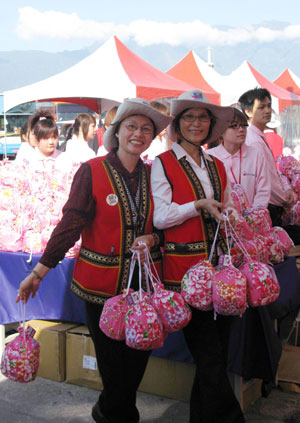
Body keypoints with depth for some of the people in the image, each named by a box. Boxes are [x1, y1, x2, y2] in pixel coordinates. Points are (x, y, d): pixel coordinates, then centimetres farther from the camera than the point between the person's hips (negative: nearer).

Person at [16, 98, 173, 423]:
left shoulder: (153, 175, 6)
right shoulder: (92, 171, -5)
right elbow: (70, 224, -5)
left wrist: (151, 239, -9)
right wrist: (39, 271, -7)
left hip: (144, 282, 4)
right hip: (102, 283, -3)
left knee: (137, 356, 8)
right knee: (111, 358, 2)